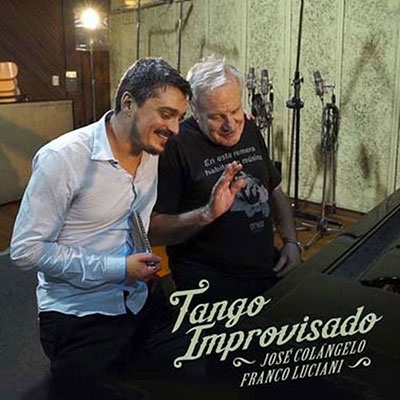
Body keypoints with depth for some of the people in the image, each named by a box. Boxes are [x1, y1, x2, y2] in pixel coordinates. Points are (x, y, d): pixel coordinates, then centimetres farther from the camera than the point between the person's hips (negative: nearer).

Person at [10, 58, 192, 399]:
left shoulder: (154, 151, 0)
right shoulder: (62, 158, -20)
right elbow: (26, 250, -18)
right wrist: (116, 268, -22)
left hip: (141, 304, 6)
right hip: (79, 319, -6)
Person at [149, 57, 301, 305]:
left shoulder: (249, 130, 7)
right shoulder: (176, 147, -16)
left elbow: (275, 191, 18)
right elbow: (153, 231, -18)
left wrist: (291, 242, 5)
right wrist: (208, 213, -31)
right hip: (212, 287, -6)